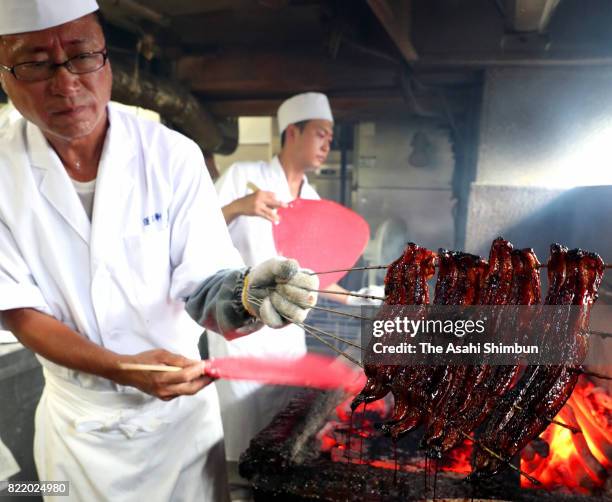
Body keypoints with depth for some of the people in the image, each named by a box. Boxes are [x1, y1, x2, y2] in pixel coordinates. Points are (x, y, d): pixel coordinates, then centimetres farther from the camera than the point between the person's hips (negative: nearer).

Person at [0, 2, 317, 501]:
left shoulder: (173, 155, -16)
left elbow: (201, 283, -18)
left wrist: (242, 297, -42)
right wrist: (122, 368, -26)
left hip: (179, 404, 0)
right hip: (76, 419, 1)